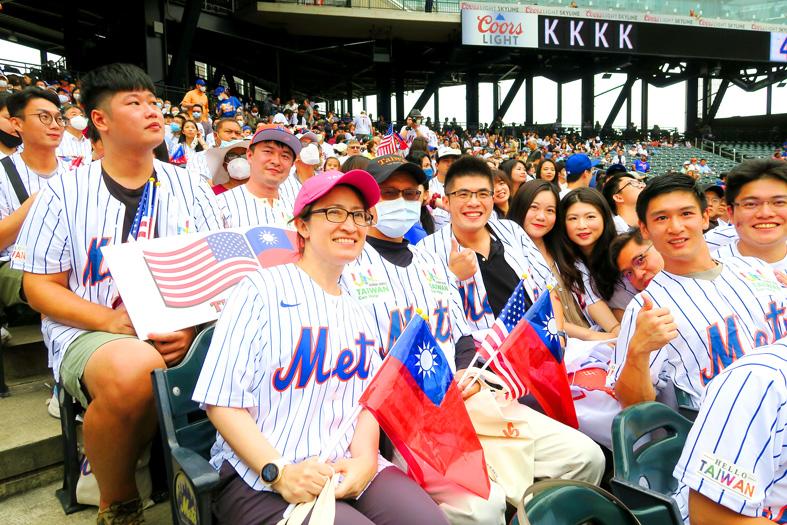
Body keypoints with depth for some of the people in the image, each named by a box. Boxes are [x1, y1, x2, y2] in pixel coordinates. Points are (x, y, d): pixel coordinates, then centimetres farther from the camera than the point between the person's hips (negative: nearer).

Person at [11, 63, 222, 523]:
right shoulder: (65, 191, 5)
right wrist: (110, 320, -15)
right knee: (135, 366, -38)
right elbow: (40, 287, 4)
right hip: (89, 333, -2)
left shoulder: (189, 188, 11)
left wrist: (190, 325, -15)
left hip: (182, 335, 3)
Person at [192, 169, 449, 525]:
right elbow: (222, 401, -9)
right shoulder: (261, 291, -5)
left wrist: (364, 458, -8)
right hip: (261, 477, -5)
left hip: (351, 470, 6)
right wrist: (279, 473, -18)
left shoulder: (357, 312, 15)